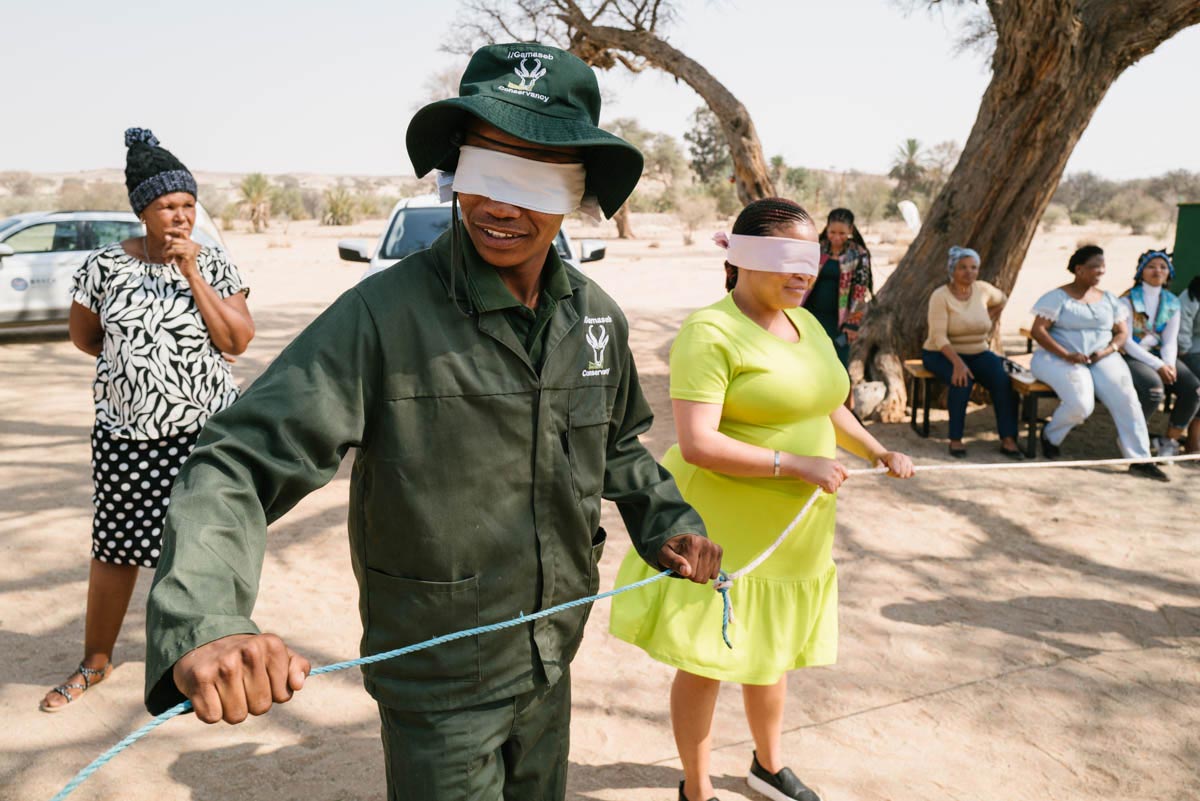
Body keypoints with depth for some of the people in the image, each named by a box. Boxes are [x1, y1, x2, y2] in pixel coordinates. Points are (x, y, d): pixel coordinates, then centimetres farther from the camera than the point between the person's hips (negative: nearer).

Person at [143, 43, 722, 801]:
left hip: (552, 666, 6)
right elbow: (239, 463, -28)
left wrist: (668, 523, -1)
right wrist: (204, 623, -43)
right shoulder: (382, 314, -24)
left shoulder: (598, 318, -5)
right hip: (439, 689, -5)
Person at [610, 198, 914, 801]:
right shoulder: (710, 333, -19)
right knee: (706, 663, 8)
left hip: (791, 529, 8)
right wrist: (795, 464, -24)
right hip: (721, 531, -7)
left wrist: (875, 452, 8)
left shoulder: (806, 325, 7)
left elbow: (826, 405, 22)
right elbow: (696, 444, -26)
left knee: (770, 652, 23)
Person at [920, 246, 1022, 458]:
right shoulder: (941, 296, -14)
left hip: (978, 352, 4)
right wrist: (957, 362, -36)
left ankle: (1008, 440, -20)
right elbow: (939, 337, -24)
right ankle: (955, 439, -23)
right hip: (942, 354, -4)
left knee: (1003, 379, -24)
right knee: (963, 380, -35)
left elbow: (1002, 300, 27)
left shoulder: (983, 289, 1)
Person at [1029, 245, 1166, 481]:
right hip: (1060, 359, -5)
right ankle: (1050, 436, 2)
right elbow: (1037, 331, -10)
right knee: (1081, 404, -29)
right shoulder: (1058, 297, -1)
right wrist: (1066, 355, -20)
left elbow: (1122, 332, 14)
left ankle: (1140, 459, -16)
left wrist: (1107, 350, -8)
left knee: (1126, 398, -21)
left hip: (1101, 359, 5)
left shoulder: (1108, 299, 16)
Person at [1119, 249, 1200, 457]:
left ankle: (1170, 440, 1)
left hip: (1159, 354, 6)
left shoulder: (1172, 303, 11)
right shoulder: (1128, 300, -6)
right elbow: (1126, 341, -12)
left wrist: (1169, 364, -15)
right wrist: (1157, 366, -19)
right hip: (1131, 356, -5)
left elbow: (1170, 341, 7)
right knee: (1154, 388, -34)